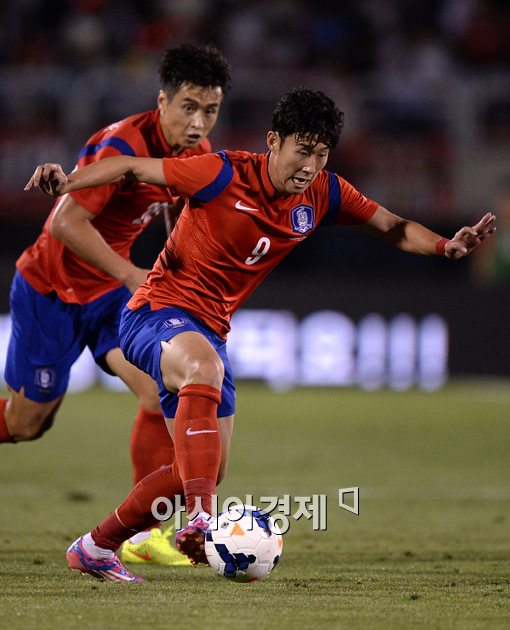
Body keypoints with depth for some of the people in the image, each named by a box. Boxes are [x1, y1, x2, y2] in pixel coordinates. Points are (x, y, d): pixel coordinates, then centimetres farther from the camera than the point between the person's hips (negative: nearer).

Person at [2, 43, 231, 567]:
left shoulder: (197, 154, -3)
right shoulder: (122, 145, -28)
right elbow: (66, 223, -34)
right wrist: (130, 274, -37)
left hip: (112, 290, 6)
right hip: (50, 288, -6)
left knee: (162, 391, -15)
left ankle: (144, 532, -8)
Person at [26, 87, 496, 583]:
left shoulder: (322, 194, 0)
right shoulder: (225, 175, -17)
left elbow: (393, 228, 7)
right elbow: (132, 169, -13)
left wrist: (446, 246, -12)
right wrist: (67, 182, -28)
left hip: (210, 331, 8)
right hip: (159, 310, -8)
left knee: (204, 470, 6)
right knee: (204, 368, -41)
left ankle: (94, 548, 23)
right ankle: (200, 520, -51)